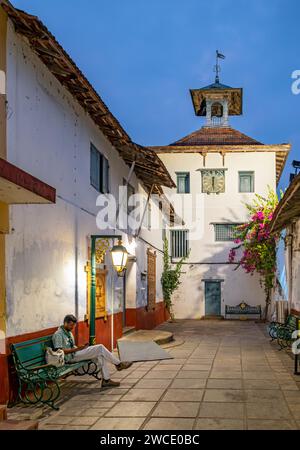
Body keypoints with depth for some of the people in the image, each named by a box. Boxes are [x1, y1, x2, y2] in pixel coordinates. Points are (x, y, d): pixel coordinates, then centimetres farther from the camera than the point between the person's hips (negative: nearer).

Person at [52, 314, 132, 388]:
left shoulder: (69, 333, 18)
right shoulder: (58, 334, -12)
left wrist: (82, 347, 4)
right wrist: (77, 349, -27)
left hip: (75, 354, 10)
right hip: (70, 358, -10)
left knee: (101, 355, -7)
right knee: (100, 348, -16)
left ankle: (106, 380, -7)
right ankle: (118, 364, -3)